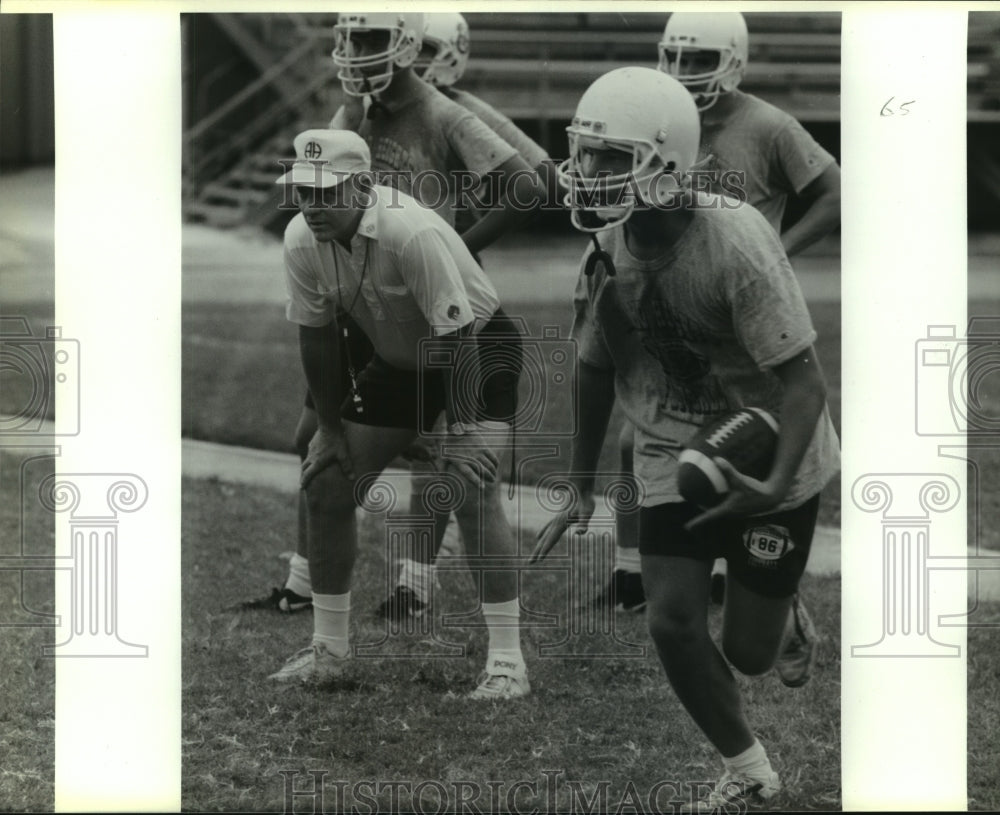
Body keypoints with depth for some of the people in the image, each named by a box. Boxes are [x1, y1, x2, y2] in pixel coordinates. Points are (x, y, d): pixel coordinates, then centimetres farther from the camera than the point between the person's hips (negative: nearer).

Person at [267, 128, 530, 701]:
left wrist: (464, 431, -29)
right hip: (400, 360, 7)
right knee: (326, 483, 2)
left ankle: (508, 659, -18)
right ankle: (329, 648, 17)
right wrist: (331, 428, -1)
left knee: (473, 490, -24)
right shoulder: (302, 241, -14)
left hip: (480, 348, -7)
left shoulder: (412, 233, -34)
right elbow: (317, 338, -2)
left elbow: (458, 338, -29)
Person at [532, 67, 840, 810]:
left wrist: (777, 484, -41)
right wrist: (582, 487, 11)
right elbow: (597, 371, 8)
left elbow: (801, 379, -27)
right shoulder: (608, 248, -8)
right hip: (674, 463, 4)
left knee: (749, 653, 5)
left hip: (767, 467, -4)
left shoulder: (735, 243, -28)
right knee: (673, 622, -9)